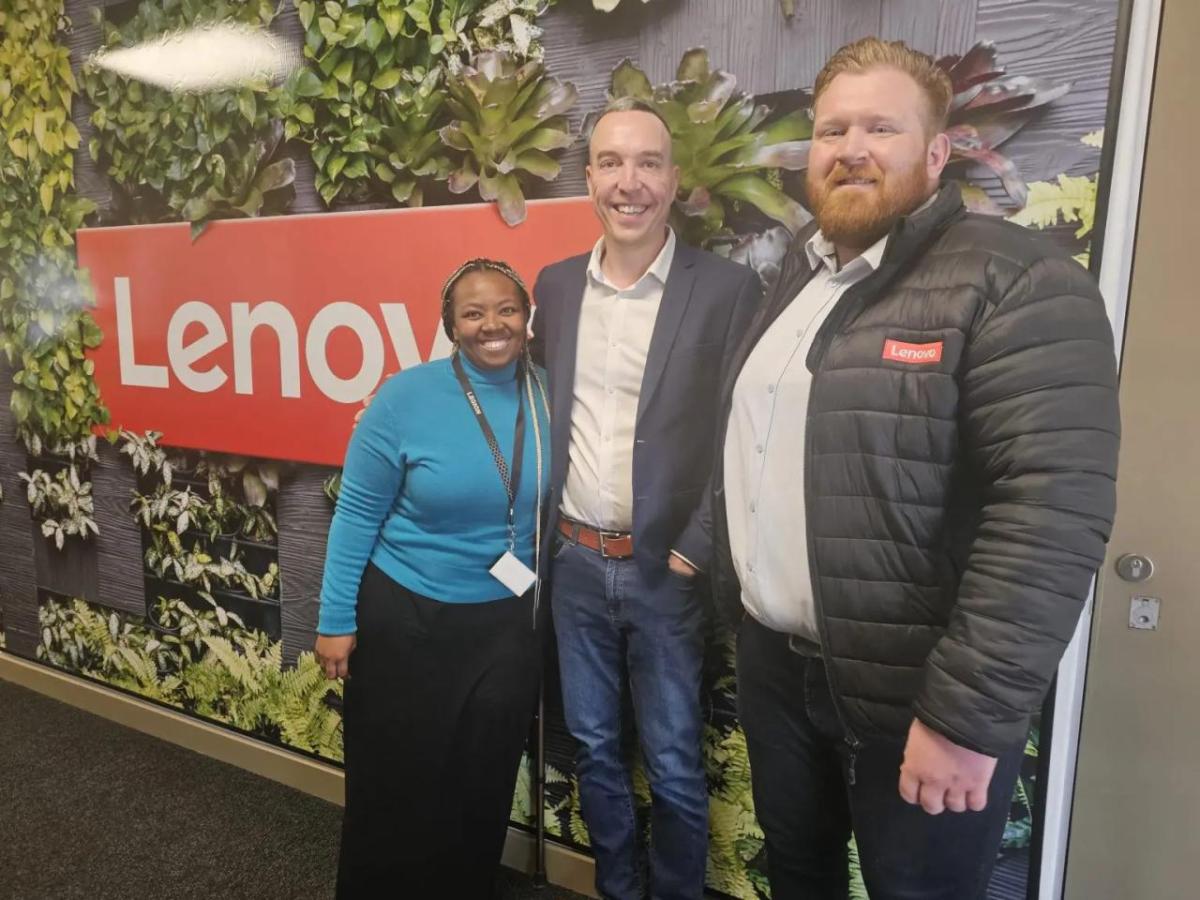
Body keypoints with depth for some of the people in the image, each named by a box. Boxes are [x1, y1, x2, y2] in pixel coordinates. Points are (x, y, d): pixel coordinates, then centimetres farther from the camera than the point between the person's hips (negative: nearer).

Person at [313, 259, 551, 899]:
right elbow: (356, 515, -10)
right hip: (406, 618, -3)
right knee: (397, 785, 15)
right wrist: (336, 620, -8)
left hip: (508, 623, 3)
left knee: (485, 785, 20)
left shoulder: (547, 395, -7)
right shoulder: (406, 397, -16)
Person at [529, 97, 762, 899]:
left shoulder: (728, 290, -9)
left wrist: (696, 550, -13)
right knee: (593, 747, 19)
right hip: (576, 562, 4)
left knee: (673, 765, 12)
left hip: (667, 569, -4)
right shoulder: (556, 285, 5)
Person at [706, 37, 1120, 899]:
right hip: (774, 662, 7)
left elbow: (1053, 512, -23)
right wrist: (722, 566, 12)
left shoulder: (1019, 285, -16)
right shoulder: (799, 274, 9)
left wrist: (968, 715, -23)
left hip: (914, 695, -6)